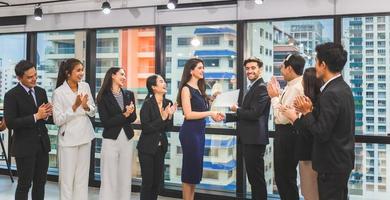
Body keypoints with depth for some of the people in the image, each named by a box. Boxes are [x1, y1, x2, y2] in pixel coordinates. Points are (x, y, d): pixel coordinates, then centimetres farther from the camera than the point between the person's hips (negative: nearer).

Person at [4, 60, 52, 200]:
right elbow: (10, 123, -17)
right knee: (24, 184, 3)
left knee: (40, 183, 13)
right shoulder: (11, 95, -10)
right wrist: (36, 116, -21)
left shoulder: (41, 91, 8)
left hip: (42, 144, 6)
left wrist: (47, 114, -9)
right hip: (24, 146, -6)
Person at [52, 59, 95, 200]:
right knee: (67, 177, 4)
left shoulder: (85, 86, 1)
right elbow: (57, 120, -14)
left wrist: (86, 106, -14)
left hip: (85, 136, 5)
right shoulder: (58, 92, -13)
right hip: (68, 139, -4)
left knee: (83, 176, 13)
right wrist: (74, 106, -22)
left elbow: (93, 112, 7)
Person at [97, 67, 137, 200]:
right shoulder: (103, 96, -6)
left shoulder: (129, 94, 7)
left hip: (127, 139, 4)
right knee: (109, 178, 2)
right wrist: (124, 115, -16)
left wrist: (130, 113, -16)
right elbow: (105, 122, -12)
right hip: (111, 140, -4)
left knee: (125, 177, 9)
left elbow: (133, 117, 5)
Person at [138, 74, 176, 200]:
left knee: (158, 180, 13)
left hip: (161, 146, 6)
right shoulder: (147, 104, -15)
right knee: (148, 181, 1)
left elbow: (167, 128, 5)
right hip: (147, 147, -6)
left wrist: (170, 116, -13)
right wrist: (162, 118, -23)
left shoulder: (168, 103, 2)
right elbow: (145, 128, -20)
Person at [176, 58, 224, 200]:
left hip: (200, 131, 8)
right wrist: (210, 113, -14)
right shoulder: (186, 88, -10)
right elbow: (188, 114, -18)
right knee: (190, 167, -1)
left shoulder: (199, 89, 14)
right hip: (190, 132, -8)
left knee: (196, 167, 12)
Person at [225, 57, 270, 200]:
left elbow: (254, 114, -23)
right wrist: (225, 116, 7)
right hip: (248, 139, 10)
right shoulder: (250, 88, 17)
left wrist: (237, 109, -8)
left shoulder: (262, 88, -15)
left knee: (257, 177, -1)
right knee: (253, 176, 18)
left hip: (254, 139, -10)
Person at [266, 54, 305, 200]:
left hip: (287, 134, -10)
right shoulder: (292, 85, 9)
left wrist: (274, 97, -14)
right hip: (284, 133, 10)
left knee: (286, 177, 4)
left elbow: (283, 117, -24)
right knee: (282, 175, 22)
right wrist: (278, 93, 7)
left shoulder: (295, 88, -21)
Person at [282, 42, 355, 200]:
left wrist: (306, 113, -13)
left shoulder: (331, 93, -23)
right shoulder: (343, 87, 7)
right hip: (342, 159, 10)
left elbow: (322, 133, -25)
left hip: (332, 163, -10)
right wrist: (311, 110, 1)